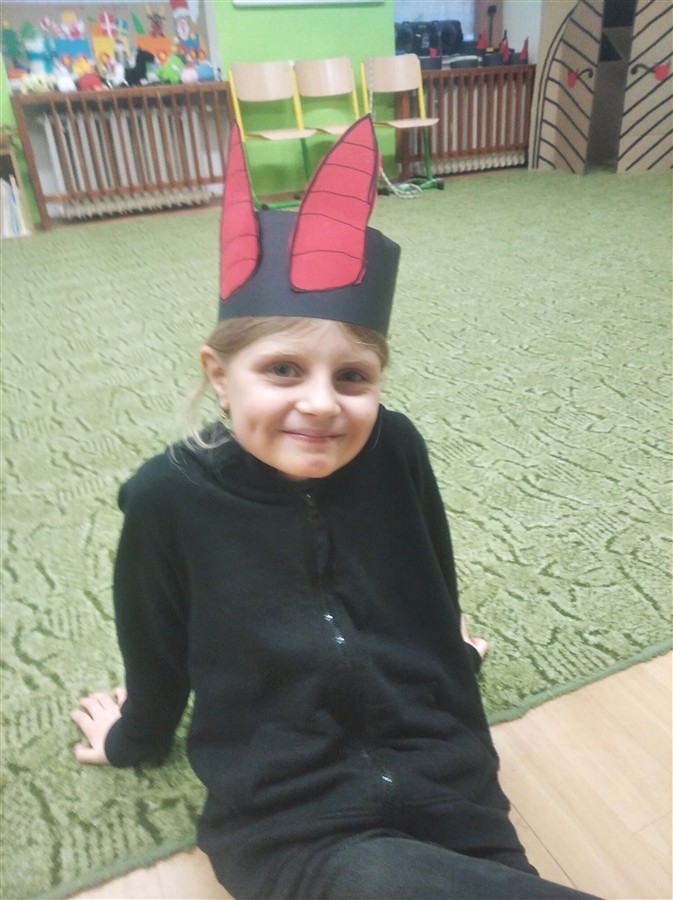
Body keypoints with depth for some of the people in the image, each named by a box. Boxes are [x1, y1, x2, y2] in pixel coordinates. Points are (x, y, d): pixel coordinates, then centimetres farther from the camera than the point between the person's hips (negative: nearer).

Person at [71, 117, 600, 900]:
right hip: (289, 821, -2)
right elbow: (157, 649, 2)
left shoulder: (395, 449, -12)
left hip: (447, 786, 3)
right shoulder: (169, 497, -16)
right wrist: (136, 740, 19)